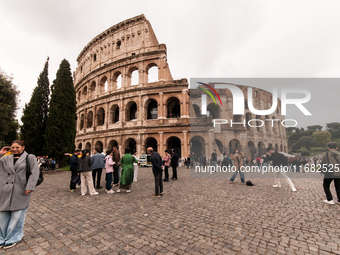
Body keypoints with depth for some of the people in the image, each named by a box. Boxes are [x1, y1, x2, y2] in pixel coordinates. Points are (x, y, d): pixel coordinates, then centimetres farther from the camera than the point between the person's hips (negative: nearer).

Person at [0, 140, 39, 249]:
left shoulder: (29, 157, -4)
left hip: (21, 192, -4)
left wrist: (30, 187, -17)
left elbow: (34, 172, -10)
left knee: (17, 216, 5)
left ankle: (13, 238, 23)